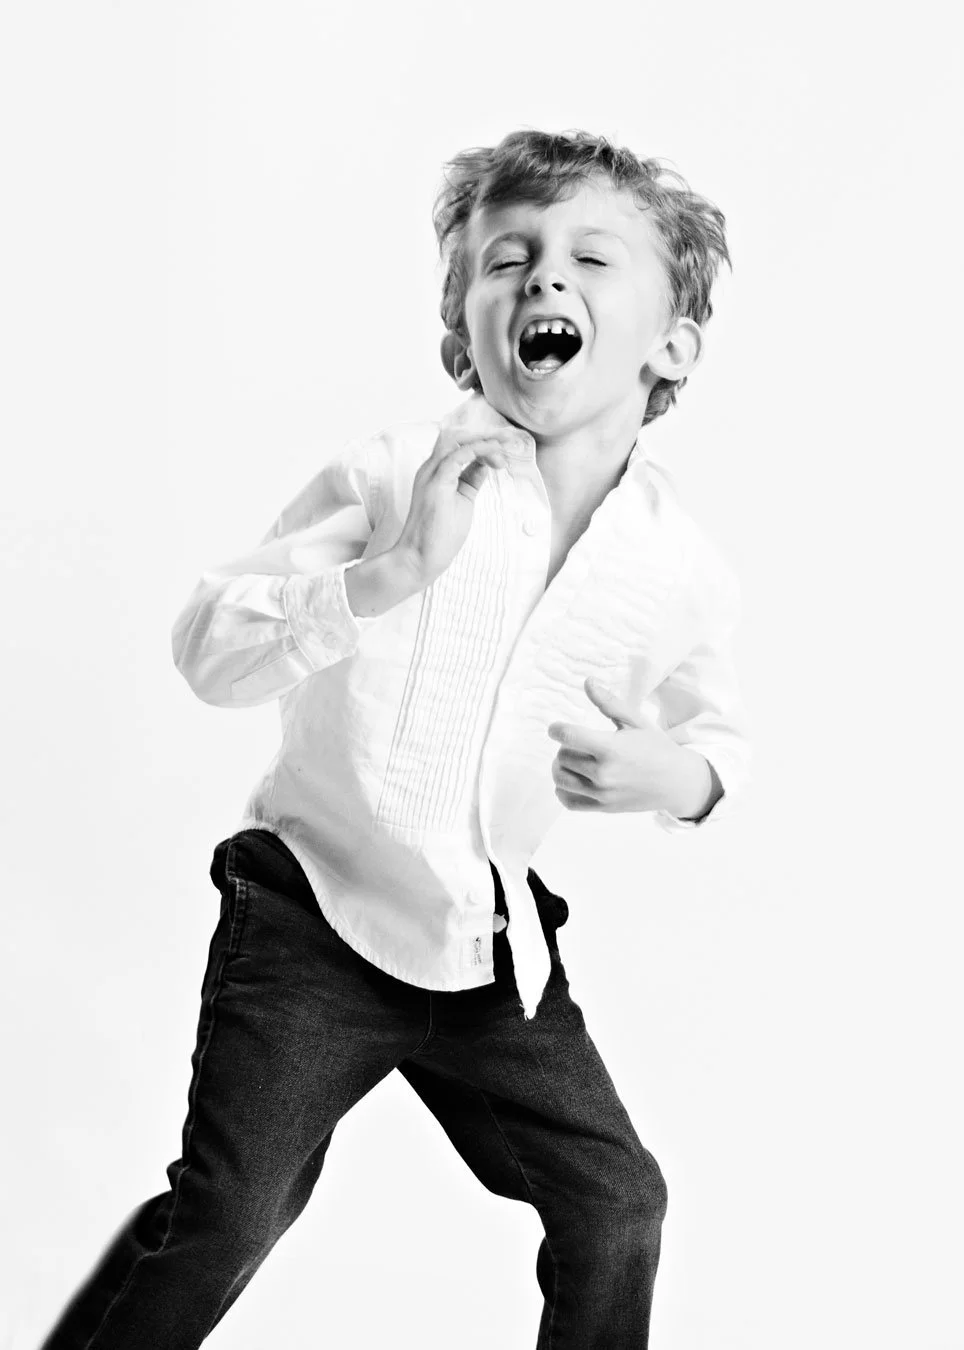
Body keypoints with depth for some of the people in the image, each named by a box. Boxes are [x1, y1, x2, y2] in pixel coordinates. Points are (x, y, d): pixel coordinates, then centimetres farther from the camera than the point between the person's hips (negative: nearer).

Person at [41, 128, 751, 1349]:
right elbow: (209, 646, -18)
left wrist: (673, 775, -12)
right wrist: (390, 573, -34)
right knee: (229, 1207, -7)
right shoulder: (391, 479, -15)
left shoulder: (684, 572, -5)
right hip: (316, 921, -3)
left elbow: (717, 732, 13)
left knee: (617, 1203, 8)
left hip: (496, 950, 4)